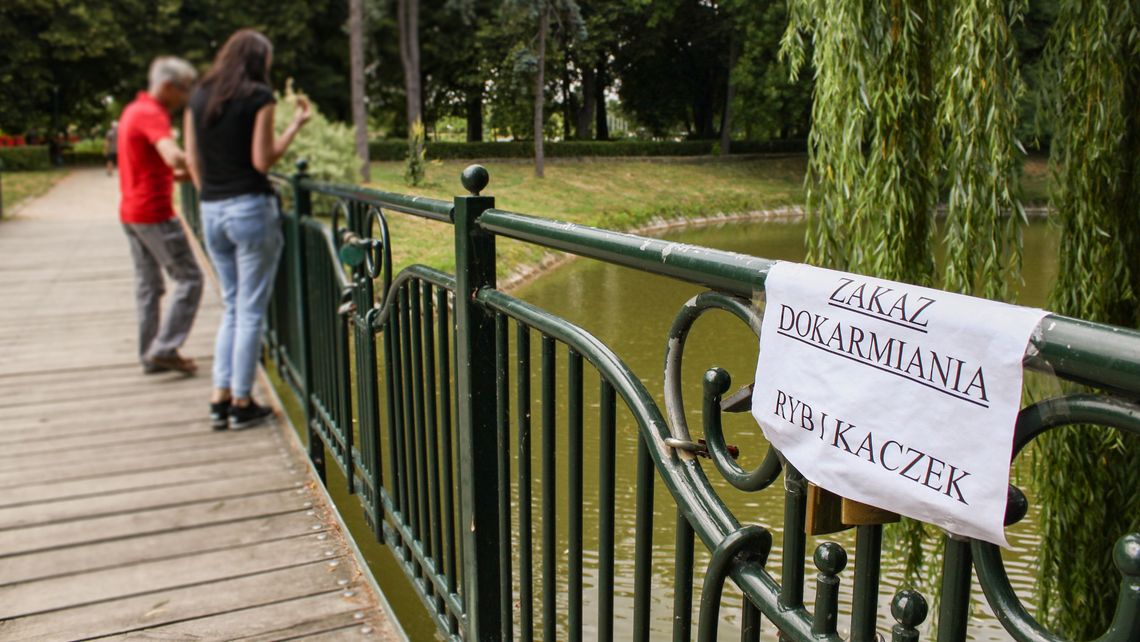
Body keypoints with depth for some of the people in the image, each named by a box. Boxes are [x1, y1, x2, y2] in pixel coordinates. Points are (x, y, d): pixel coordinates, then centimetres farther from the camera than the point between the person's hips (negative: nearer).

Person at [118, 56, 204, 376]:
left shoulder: (133, 110, 17)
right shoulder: (151, 114, -15)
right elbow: (174, 157, -32)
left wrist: (178, 174, 14)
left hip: (131, 211, 10)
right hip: (154, 213, -10)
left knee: (148, 284, 12)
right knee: (188, 278, -4)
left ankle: (150, 355, 17)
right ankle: (164, 348, -5)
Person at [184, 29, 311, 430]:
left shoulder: (198, 97, 11)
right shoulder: (258, 96, -6)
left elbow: (192, 160, 12)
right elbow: (262, 160, -10)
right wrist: (296, 124, -1)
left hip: (211, 212, 6)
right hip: (250, 208, -6)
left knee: (231, 307, 16)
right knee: (250, 310, 2)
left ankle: (219, 399, 14)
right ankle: (241, 404, 7)